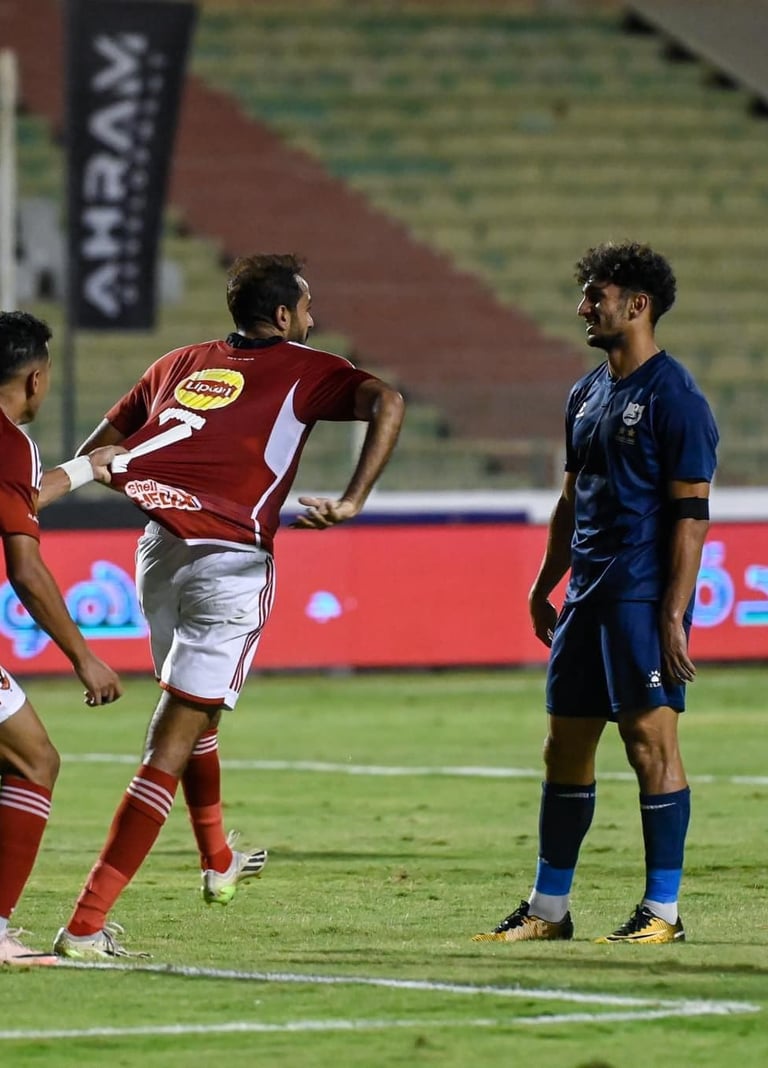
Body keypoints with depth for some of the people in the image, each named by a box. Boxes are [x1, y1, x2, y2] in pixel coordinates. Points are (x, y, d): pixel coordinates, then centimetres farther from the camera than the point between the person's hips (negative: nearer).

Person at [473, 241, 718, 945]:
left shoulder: (674, 397, -10)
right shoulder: (587, 394, 16)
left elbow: (691, 513, -14)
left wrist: (674, 612, -19)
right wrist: (545, 587, 22)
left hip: (645, 597, -9)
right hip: (588, 596, 9)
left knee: (651, 741, -7)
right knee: (566, 746, 9)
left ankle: (663, 912, -1)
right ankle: (548, 909, 15)